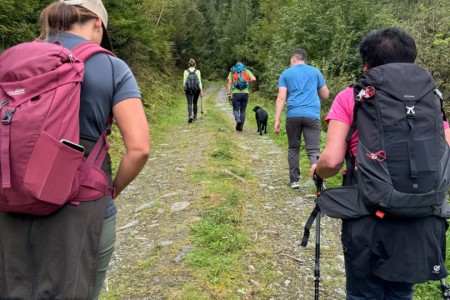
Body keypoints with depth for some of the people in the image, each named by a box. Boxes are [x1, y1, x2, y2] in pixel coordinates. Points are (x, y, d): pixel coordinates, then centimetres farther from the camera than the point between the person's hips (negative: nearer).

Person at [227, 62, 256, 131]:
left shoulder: (232, 71, 10)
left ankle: (238, 120, -21)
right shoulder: (246, 70, 12)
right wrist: (247, 80, 15)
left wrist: (228, 94, 0)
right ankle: (241, 126, 12)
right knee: (243, 110, 11)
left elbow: (229, 83, 0)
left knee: (235, 110, 7)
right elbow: (253, 78, -3)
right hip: (245, 93, 1)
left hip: (236, 93, -1)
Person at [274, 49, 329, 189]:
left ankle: (294, 180, 19)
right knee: (313, 151, -3)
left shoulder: (286, 73, 11)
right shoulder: (315, 72, 14)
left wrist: (277, 120, -2)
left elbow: (281, 98, 0)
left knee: (293, 149, 15)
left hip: (293, 115, 0)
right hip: (312, 115, 0)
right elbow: (325, 95, 18)